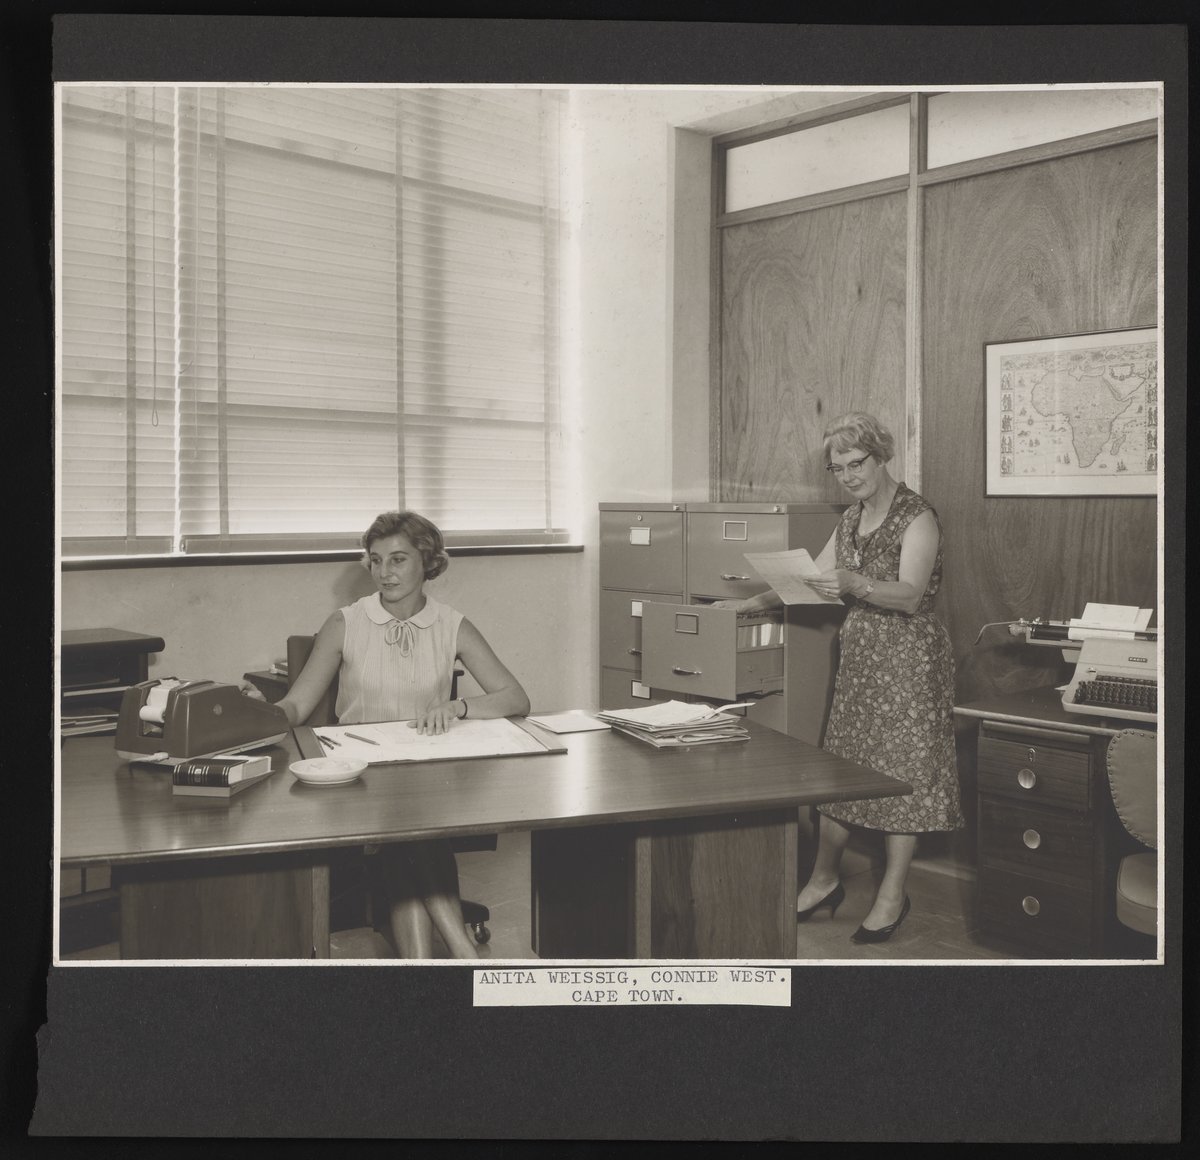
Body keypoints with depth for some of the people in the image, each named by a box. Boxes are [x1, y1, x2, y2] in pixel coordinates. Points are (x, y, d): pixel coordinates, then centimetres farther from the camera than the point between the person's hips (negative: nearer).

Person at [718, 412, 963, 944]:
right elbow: (813, 578, 17)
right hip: (859, 653, 7)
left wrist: (854, 585, -36)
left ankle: (892, 895, 8)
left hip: (908, 654, -7)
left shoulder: (917, 517, -10)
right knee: (842, 765, 8)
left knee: (900, 769, -2)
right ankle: (823, 880, 19)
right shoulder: (851, 519, 14)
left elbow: (909, 596, -21)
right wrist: (754, 602, 10)